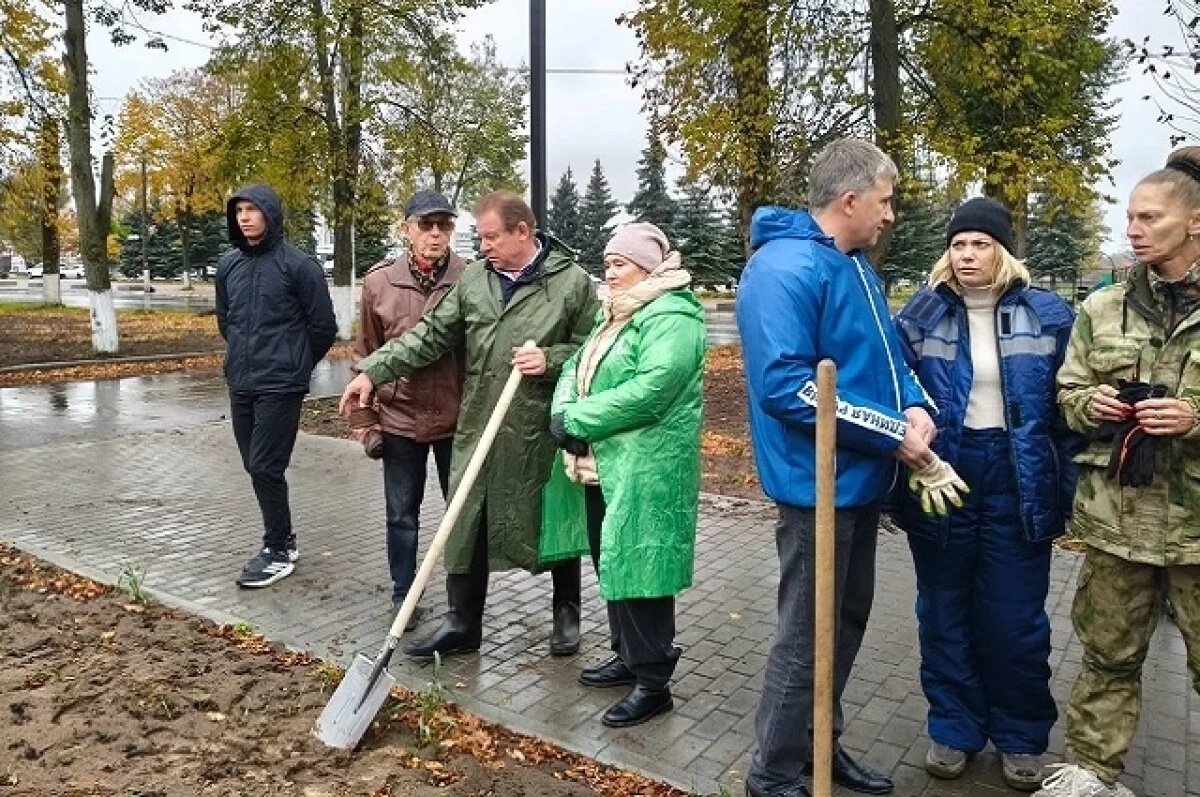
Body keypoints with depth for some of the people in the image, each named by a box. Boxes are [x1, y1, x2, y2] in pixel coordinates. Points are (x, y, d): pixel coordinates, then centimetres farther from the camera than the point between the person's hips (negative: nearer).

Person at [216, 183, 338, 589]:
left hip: (279, 386, -6)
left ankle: (278, 551, 9)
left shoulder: (298, 265, -10)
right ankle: (281, 540, 27)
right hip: (240, 385, 6)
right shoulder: (229, 264, 8)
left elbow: (324, 327, -5)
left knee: (265, 467, -6)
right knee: (255, 467, 12)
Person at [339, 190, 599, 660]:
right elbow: (431, 335, 5)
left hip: (544, 429, -3)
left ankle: (567, 613, 33)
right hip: (478, 428, 4)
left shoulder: (573, 282, -6)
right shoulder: (474, 278, 6)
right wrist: (373, 372, -2)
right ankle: (462, 623, 23)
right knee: (467, 525, 8)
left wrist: (550, 360, -19)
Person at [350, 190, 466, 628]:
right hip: (399, 418, 1)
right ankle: (403, 596, 31)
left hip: (457, 419, -1)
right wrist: (365, 422, 2)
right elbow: (365, 356, 3)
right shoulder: (379, 281, -3)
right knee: (401, 514, 13)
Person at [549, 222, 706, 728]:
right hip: (604, 466, 10)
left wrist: (578, 420, -19)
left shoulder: (672, 317, -15)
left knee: (638, 571, -3)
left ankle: (653, 682, 10)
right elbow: (576, 366, 14)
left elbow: (650, 391, -27)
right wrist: (563, 413, -8)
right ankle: (628, 657, 34)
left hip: (647, 471, -10)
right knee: (612, 567, 18)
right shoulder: (612, 315, 18)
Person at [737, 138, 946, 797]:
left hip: (860, 477, 10)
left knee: (848, 620, 21)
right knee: (808, 637, 1)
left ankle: (818, 741, 39)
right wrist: (893, 433, -23)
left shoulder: (854, 264, 11)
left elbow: (885, 351, 18)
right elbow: (784, 385, -29)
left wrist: (915, 407, -4)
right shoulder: (786, 269, -21)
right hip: (819, 484, -10)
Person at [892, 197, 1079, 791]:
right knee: (944, 614, 11)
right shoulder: (919, 316, 0)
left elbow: (1069, 404, 3)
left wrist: (1070, 486, -1)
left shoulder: (1048, 316, 0)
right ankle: (954, 729, 29)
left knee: (1016, 619, 9)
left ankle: (1021, 738, 29)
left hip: (1018, 482, 0)